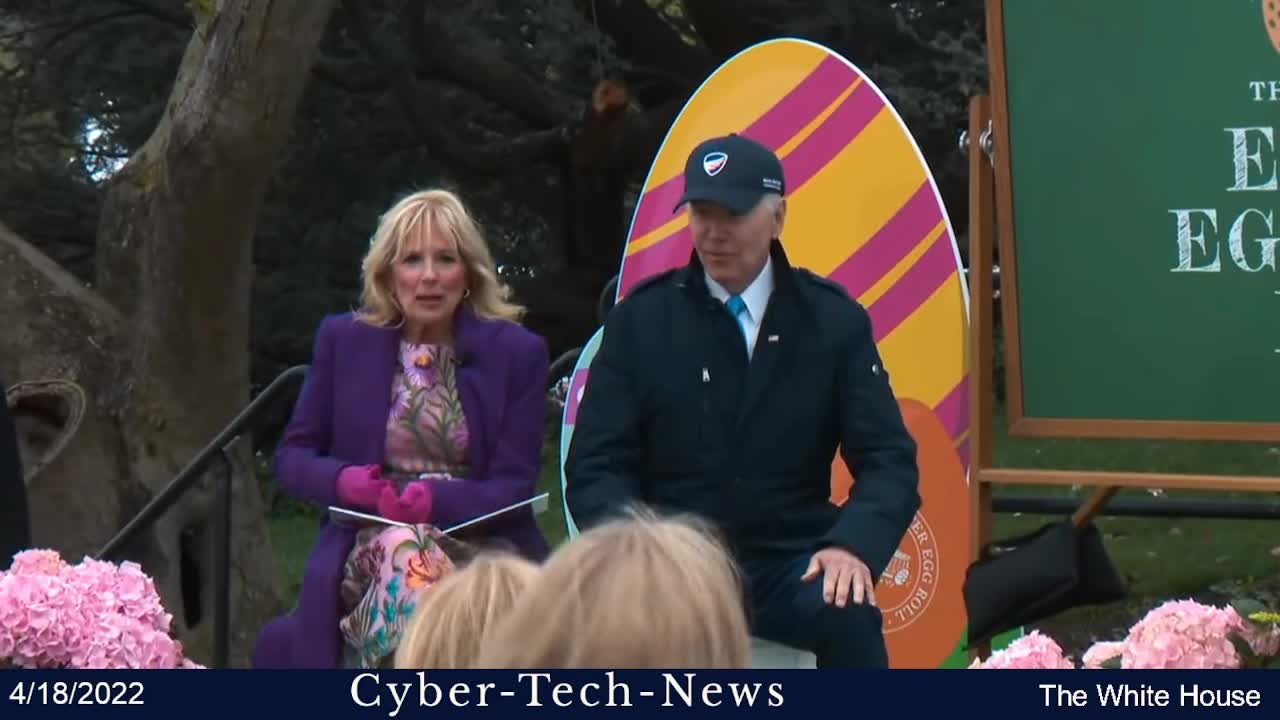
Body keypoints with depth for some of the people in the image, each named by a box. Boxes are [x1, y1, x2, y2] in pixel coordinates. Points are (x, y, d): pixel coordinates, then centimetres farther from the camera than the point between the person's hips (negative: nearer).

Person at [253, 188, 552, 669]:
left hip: (480, 541, -1)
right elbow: (292, 457, 13)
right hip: (368, 546, 1)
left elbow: (514, 484, 0)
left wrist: (439, 498, -21)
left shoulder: (517, 352, 5)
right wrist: (343, 480, -11)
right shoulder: (344, 340, 9)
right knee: (407, 550, -36)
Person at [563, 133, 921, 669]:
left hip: (789, 566, 1)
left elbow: (888, 461, 2)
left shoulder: (834, 320, 5)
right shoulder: (640, 319, 4)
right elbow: (595, 469, 1)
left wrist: (855, 544, -20)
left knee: (848, 615, -32)